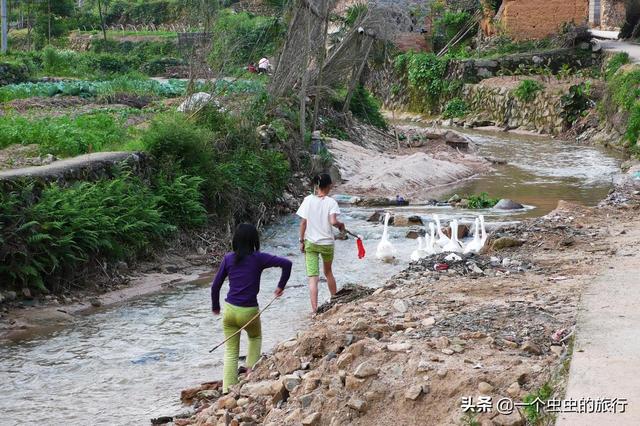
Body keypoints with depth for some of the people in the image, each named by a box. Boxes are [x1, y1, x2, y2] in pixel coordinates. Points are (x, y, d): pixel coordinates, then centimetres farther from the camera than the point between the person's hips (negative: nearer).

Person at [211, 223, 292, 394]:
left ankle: (227, 390, 2)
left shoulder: (229, 258, 0)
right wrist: (281, 286, 1)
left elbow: (215, 285, 4)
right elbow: (286, 263, -12)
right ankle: (251, 369, 18)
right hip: (249, 311, -1)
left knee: (230, 352, 10)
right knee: (256, 337, 32)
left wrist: (215, 306, 19)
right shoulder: (259, 258, -6)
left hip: (230, 310, 2)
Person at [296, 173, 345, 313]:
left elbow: (303, 222, -4)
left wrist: (302, 241, 4)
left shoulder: (308, 200, -4)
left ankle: (314, 308, -10)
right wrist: (341, 224, 2)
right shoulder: (330, 202, -8)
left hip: (310, 243, 0)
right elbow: (333, 221, -20)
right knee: (328, 272, 23)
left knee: (313, 277, -3)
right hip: (327, 242, 0)